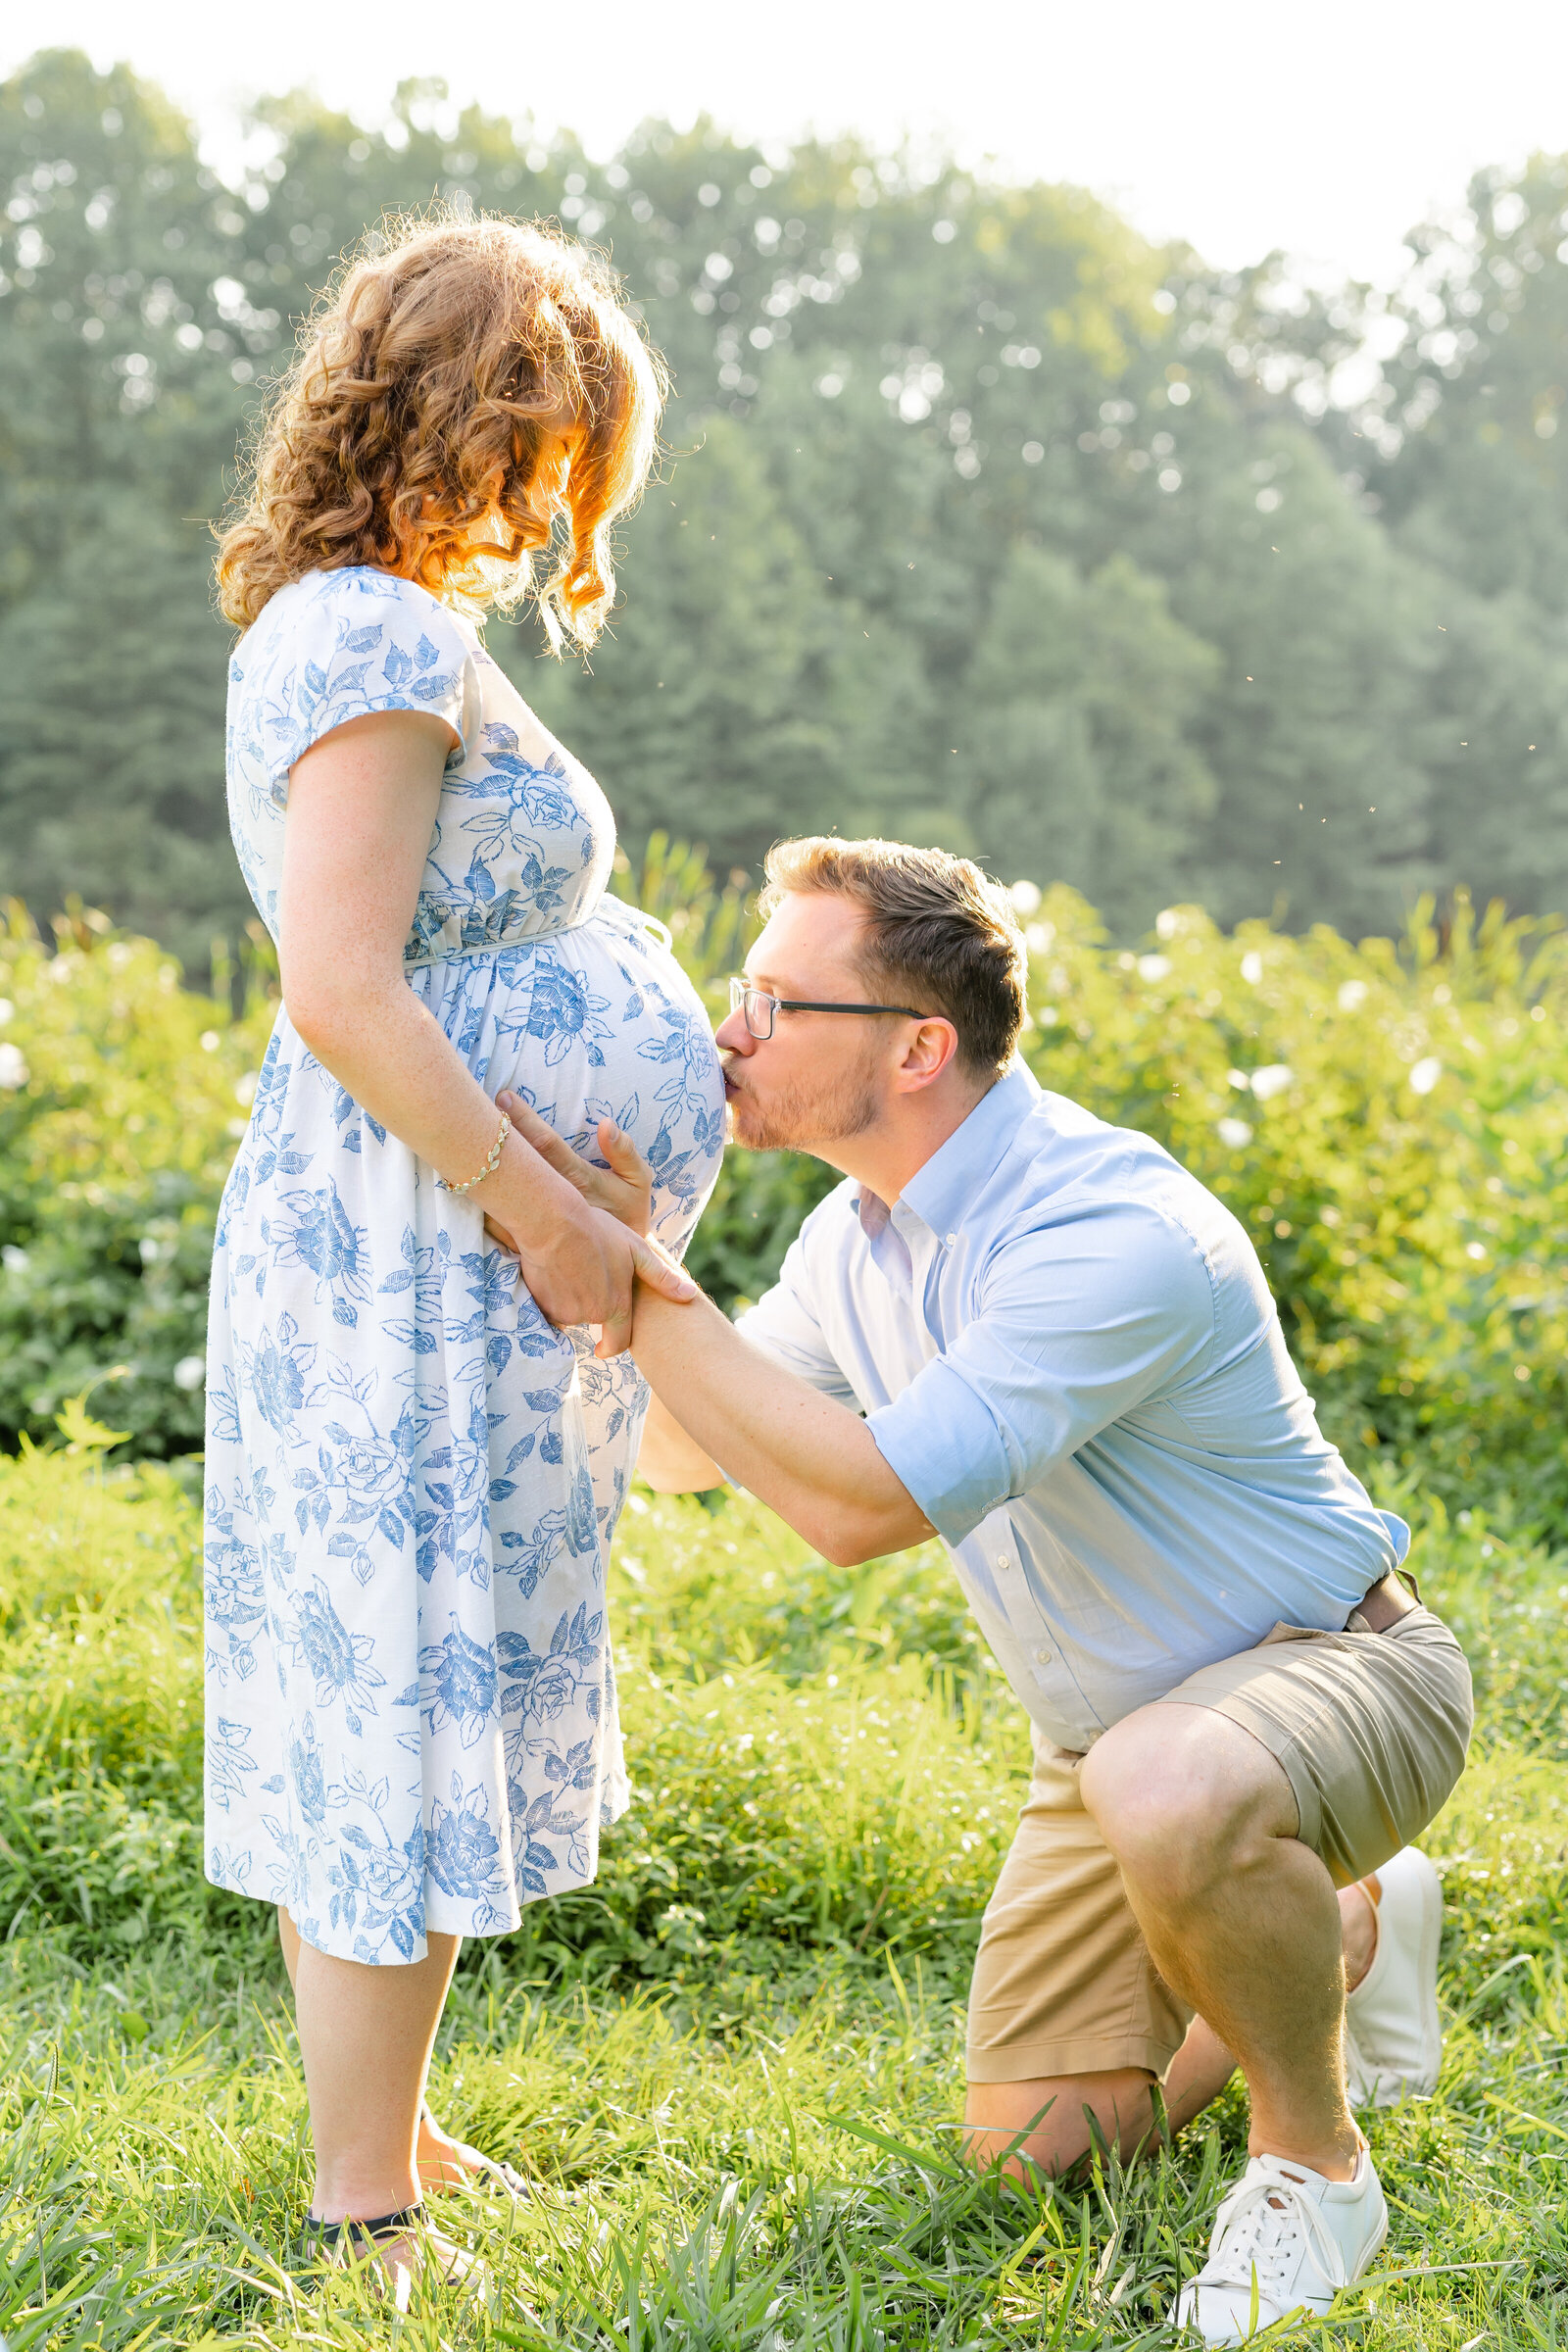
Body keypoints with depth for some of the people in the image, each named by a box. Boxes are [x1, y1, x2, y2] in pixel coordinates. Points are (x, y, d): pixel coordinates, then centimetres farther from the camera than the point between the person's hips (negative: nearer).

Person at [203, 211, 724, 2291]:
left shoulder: (358, 628, 16)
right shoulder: (378, 638, -16)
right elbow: (342, 993, -24)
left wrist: (649, 1050, 15)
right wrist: (546, 1214, -19)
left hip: (427, 1252, 10)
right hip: (414, 1256, -10)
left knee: (385, 1715, 16)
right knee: (409, 1713, -3)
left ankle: (392, 2145, 30)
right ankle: (367, 2233, 8)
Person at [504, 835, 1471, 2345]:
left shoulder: (1114, 1235, -32)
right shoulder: (862, 1231, -3)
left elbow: (865, 1503, -38)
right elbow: (683, 1453, 8)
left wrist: (637, 1283, -33)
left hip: (1337, 1667, -8)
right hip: (1121, 1727, 8)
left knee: (1167, 1795, -42)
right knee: (1031, 2144, 5)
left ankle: (1314, 2155, -12)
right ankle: (1351, 1930, 28)